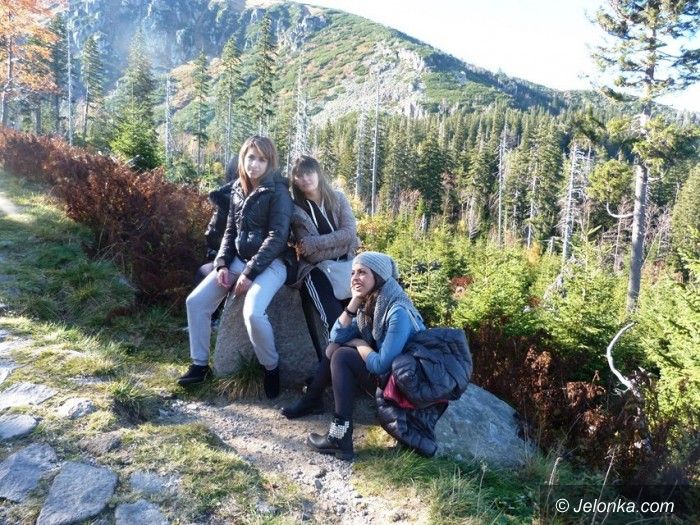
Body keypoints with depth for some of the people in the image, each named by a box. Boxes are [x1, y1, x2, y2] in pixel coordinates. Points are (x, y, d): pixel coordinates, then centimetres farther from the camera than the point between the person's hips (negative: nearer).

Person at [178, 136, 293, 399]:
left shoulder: (278, 191, -10)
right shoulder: (237, 190, 10)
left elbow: (277, 237, -17)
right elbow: (230, 231, 14)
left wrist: (249, 273, -20)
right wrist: (221, 264, -2)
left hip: (270, 263, -7)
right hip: (238, 260, 7)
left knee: (253, 313, -30)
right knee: (196, 301, -2)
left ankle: (271, 368, -3)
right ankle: (200, 364, 13)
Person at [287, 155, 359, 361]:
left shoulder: (337, 198, 5)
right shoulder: (296, 210, -5)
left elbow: (350, 232, -10)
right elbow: (312, 255, -13)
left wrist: (313, 244, -17)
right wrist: (341, 241, -13)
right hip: (315, 269, -3)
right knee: (335, 319, -23)